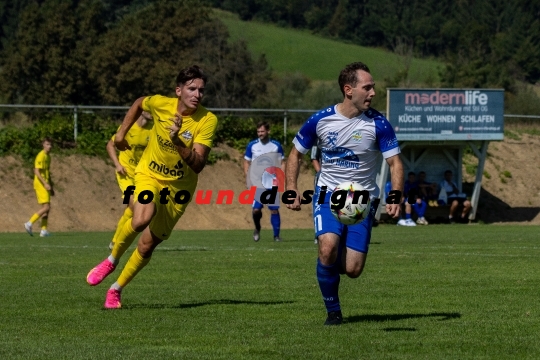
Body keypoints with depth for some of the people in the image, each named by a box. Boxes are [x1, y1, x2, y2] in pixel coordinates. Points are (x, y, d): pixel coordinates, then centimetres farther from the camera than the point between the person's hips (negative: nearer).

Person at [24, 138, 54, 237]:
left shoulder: (48, 156, 16)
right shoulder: (41, 156, -13)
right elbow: (37, 172, -20)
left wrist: (51, 187, 24)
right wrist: (45, 184, -25)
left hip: (45, 185, 9)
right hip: (40, 184, -9)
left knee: (47, 208, 7)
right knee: (46, 207, -14)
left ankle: (44, 231, 6)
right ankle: (29, 223, -10)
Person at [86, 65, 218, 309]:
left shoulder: (208, 121, -20)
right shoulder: (160, 104, -15)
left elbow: (198, 165, -28)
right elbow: (139, 104, 11)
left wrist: (177, 141, -41)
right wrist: (121, 133, 10)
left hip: (179, 187, 1)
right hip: (149, 174, -1)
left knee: (147, 245, 5)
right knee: (142, 220, -32)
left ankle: (116, 289, 27)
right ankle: (112, 260, -5)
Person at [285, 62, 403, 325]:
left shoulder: (378, 124, -9)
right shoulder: (321, 120, -6)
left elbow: (394, 162, -7)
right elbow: (296, 153, 7)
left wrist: (396, 198, -22)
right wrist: (291, 189, -5)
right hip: (328, 194, 0)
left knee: (352, 270, -8)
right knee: (328, 247, -28)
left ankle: (334, 263, 33)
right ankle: (333, 311, -7)